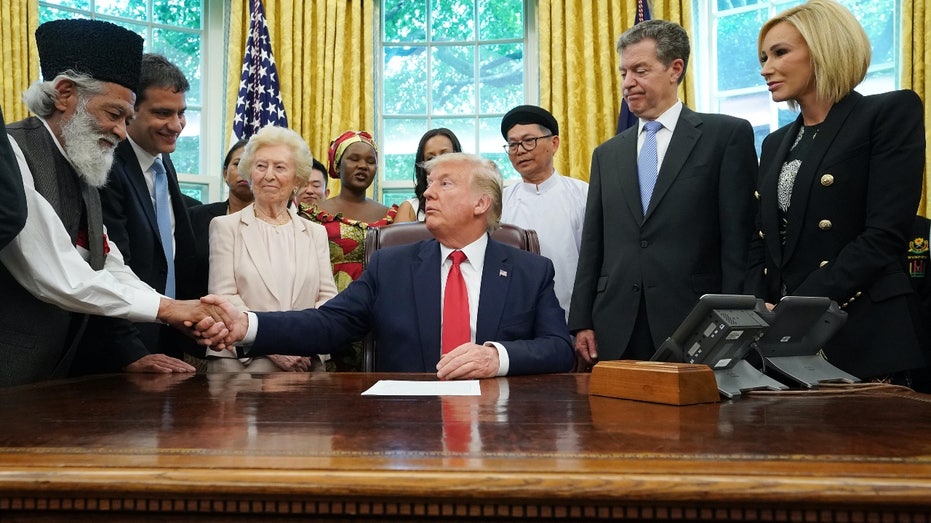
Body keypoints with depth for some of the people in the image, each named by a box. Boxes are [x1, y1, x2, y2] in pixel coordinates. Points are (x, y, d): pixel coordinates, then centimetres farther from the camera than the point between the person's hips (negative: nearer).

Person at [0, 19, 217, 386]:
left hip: (52, 374, 8)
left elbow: (108, 269, 9)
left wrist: (130, 353, -3)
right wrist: (164, 307, -18)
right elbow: (54, 276, -23)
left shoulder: (81, 171, 11)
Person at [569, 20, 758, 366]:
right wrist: (581, 323, 6)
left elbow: (738, 238, -4)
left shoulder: (727, 134, 2)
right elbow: (592, 246, 13)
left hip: (694, 330, -3)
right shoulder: (607, 154, 15)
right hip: (615, 333, 4)